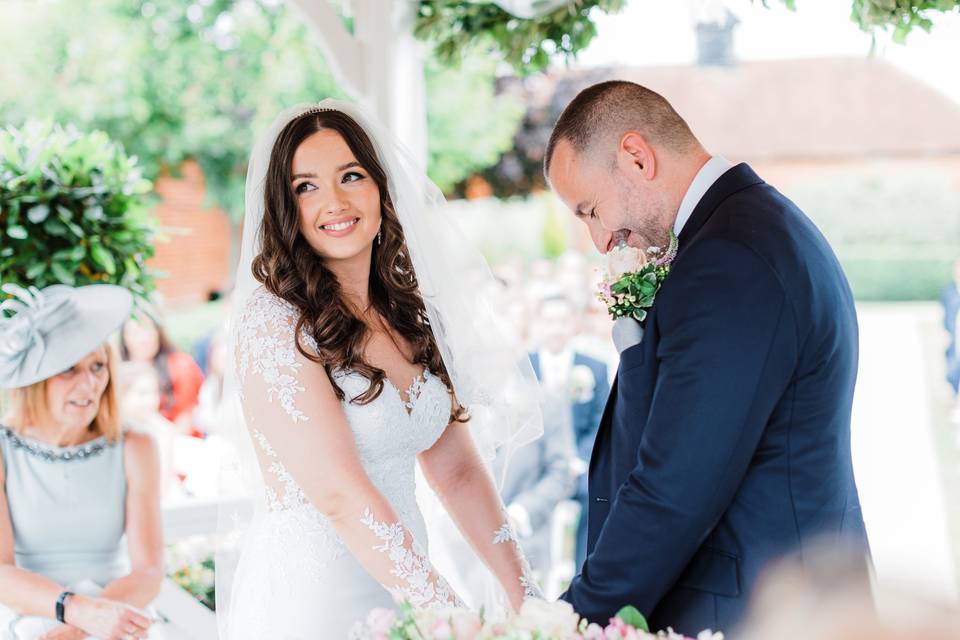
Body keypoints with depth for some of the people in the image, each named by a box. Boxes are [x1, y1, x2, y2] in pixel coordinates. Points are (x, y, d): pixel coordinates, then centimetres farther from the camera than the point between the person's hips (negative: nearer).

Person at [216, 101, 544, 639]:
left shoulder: (410, 316, 6)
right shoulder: (272, 322, -15)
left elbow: (457, 469, 6)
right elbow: (340, 496, -21)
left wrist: (524, 595, -3)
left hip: (402, 590, 6)